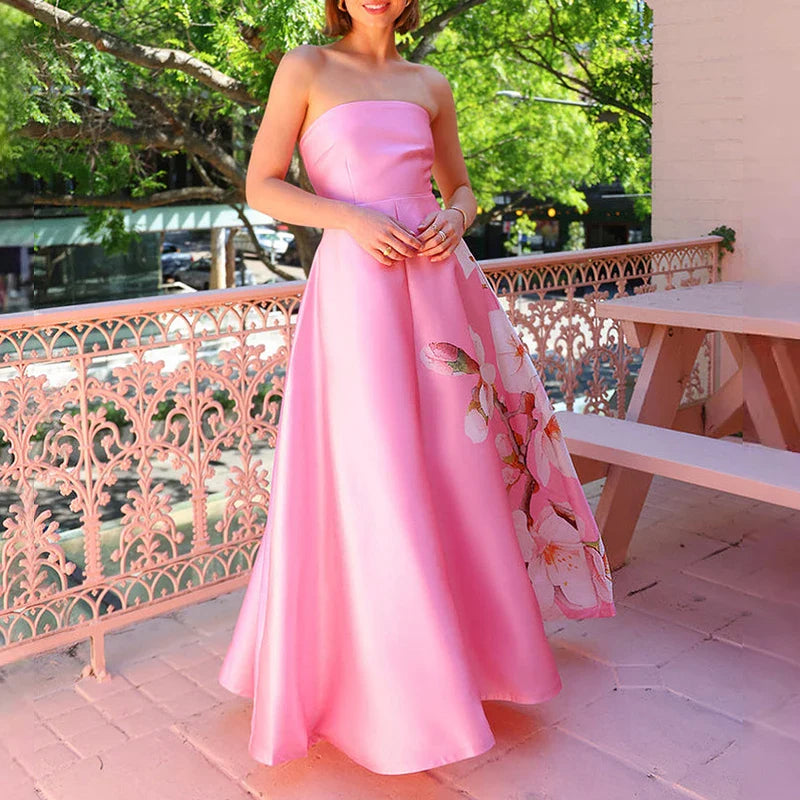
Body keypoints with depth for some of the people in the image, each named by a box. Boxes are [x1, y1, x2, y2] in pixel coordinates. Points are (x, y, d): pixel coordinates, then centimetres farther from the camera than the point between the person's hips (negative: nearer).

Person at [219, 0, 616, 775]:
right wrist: (352, 218, -16)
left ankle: (472, 635, 29)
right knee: (373, 475, -4)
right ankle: (392, 687, 11)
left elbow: (460, 189, 22)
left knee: (455, 463, 8)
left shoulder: (429, 86, 16)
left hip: (434, 287, 5)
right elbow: (261, 186, -1)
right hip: (356, 284, -4)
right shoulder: (305, 68, 4)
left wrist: (454, 221, -2)